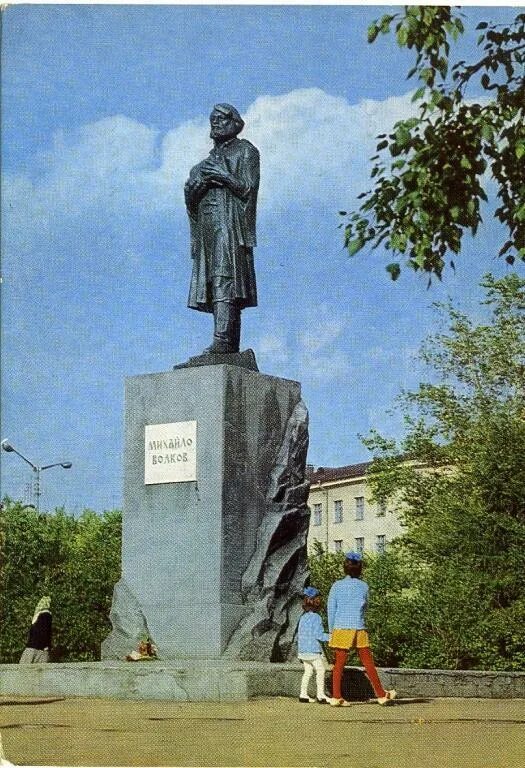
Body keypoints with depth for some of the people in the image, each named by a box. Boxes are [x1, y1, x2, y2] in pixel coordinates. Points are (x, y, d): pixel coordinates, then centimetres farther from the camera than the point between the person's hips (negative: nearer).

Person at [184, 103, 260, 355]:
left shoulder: (245, 150, 10)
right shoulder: (209, 159, 28)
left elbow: (249, 187, -2)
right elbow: (190, 195, 18)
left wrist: (224, 177, -13)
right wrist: (199, 182, -2)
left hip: (229, 223, -7)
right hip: (207, 226, 7)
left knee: (224, 279, -20)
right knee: (213, 284, -2)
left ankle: (222, 341, -31)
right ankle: (231, 348, -6)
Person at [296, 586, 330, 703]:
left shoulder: (303, 617, 11)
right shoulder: (316, 617, -13)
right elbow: (318, 635, -16)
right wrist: (330, 637, -10)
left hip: (303, 650, 8)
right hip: (313, 650, -8)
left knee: (308, 671, 12)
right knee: (320, 670, -1)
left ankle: (303, 694, 10)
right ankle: (320, 695, -4)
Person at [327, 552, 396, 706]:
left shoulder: (336, 586, 0)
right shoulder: (364, 586, 3)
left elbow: (331, 609, 2)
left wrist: (331, 630, 11)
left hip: (341, 628, 0)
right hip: (359, 629, 0)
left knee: (339, 663, 3)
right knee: (368, 662, 7)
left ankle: (336, 697, 1)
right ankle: (381, 695, 12)